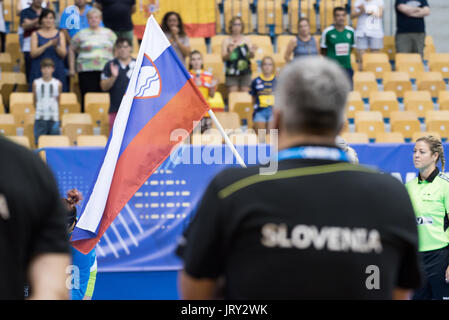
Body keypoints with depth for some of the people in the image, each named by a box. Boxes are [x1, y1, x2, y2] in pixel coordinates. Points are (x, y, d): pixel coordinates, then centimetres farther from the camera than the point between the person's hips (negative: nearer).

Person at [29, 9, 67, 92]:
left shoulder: (60, 34, 10)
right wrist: (48, 44, -16)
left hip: (57, 70, 1)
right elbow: (33, 54, -5)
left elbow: (63, 54, 1)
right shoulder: (36, 34, 6)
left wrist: (56, 46, -18)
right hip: (39, 72, -1)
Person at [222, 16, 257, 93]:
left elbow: (251, 56, 4)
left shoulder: (247, 40, 7)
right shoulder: (226, 41, 3)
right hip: (231, 73, -1)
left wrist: (252, 52, -18)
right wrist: (229, 53, -22)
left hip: (245, 73, 1)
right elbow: (223, 58, -2)